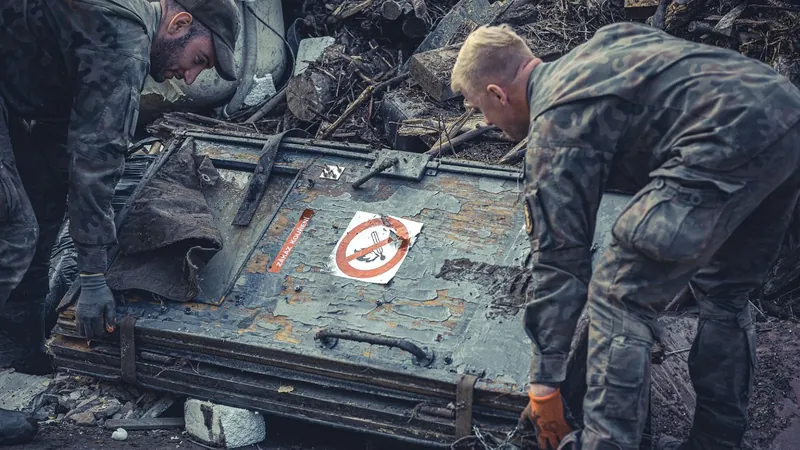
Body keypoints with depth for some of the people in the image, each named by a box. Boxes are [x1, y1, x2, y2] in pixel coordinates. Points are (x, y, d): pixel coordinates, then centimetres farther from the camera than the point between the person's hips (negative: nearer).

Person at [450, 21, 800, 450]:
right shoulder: (601, 45, 25)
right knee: (724, 293, 24)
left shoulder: (555, 125, 1)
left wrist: (543, 385, 8)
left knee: (619, 295, -1)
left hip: (730, 140, -10)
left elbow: (559, 263, 1)